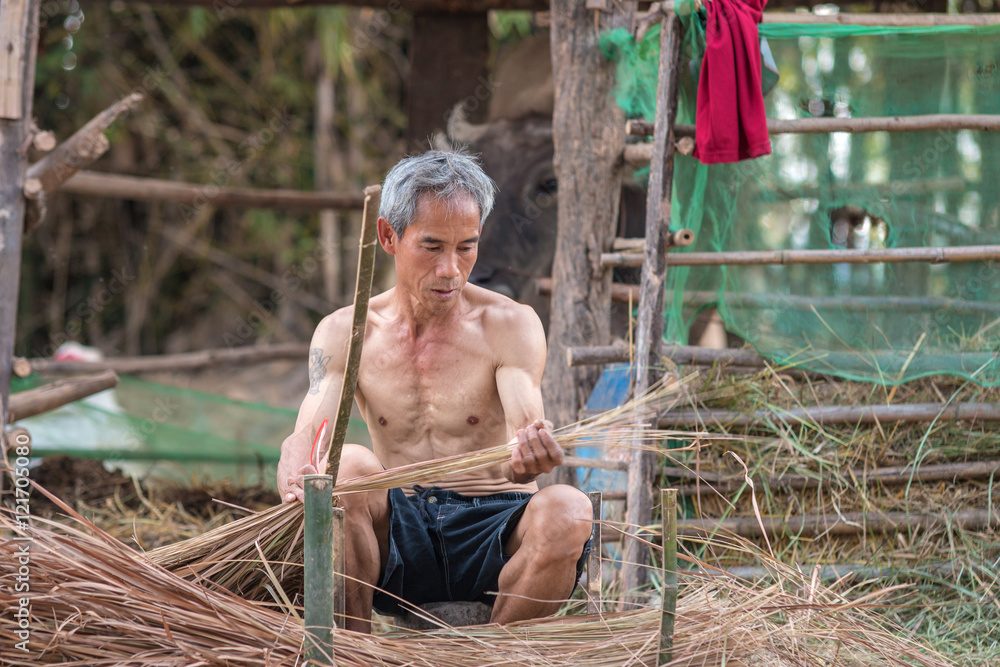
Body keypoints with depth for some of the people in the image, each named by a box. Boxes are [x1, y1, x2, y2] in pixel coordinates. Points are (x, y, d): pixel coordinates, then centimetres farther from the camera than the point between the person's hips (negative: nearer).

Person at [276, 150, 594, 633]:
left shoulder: (509, 325, 1)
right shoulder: (345, 333, 6)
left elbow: (525, 428, -15)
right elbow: (306, 435, -8)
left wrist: (529, 455, -42)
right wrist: (295, 477, -34)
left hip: (492, 527, -1)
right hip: (398, 534, 1)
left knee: (567, 510, -33)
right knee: (350, 466, -30)